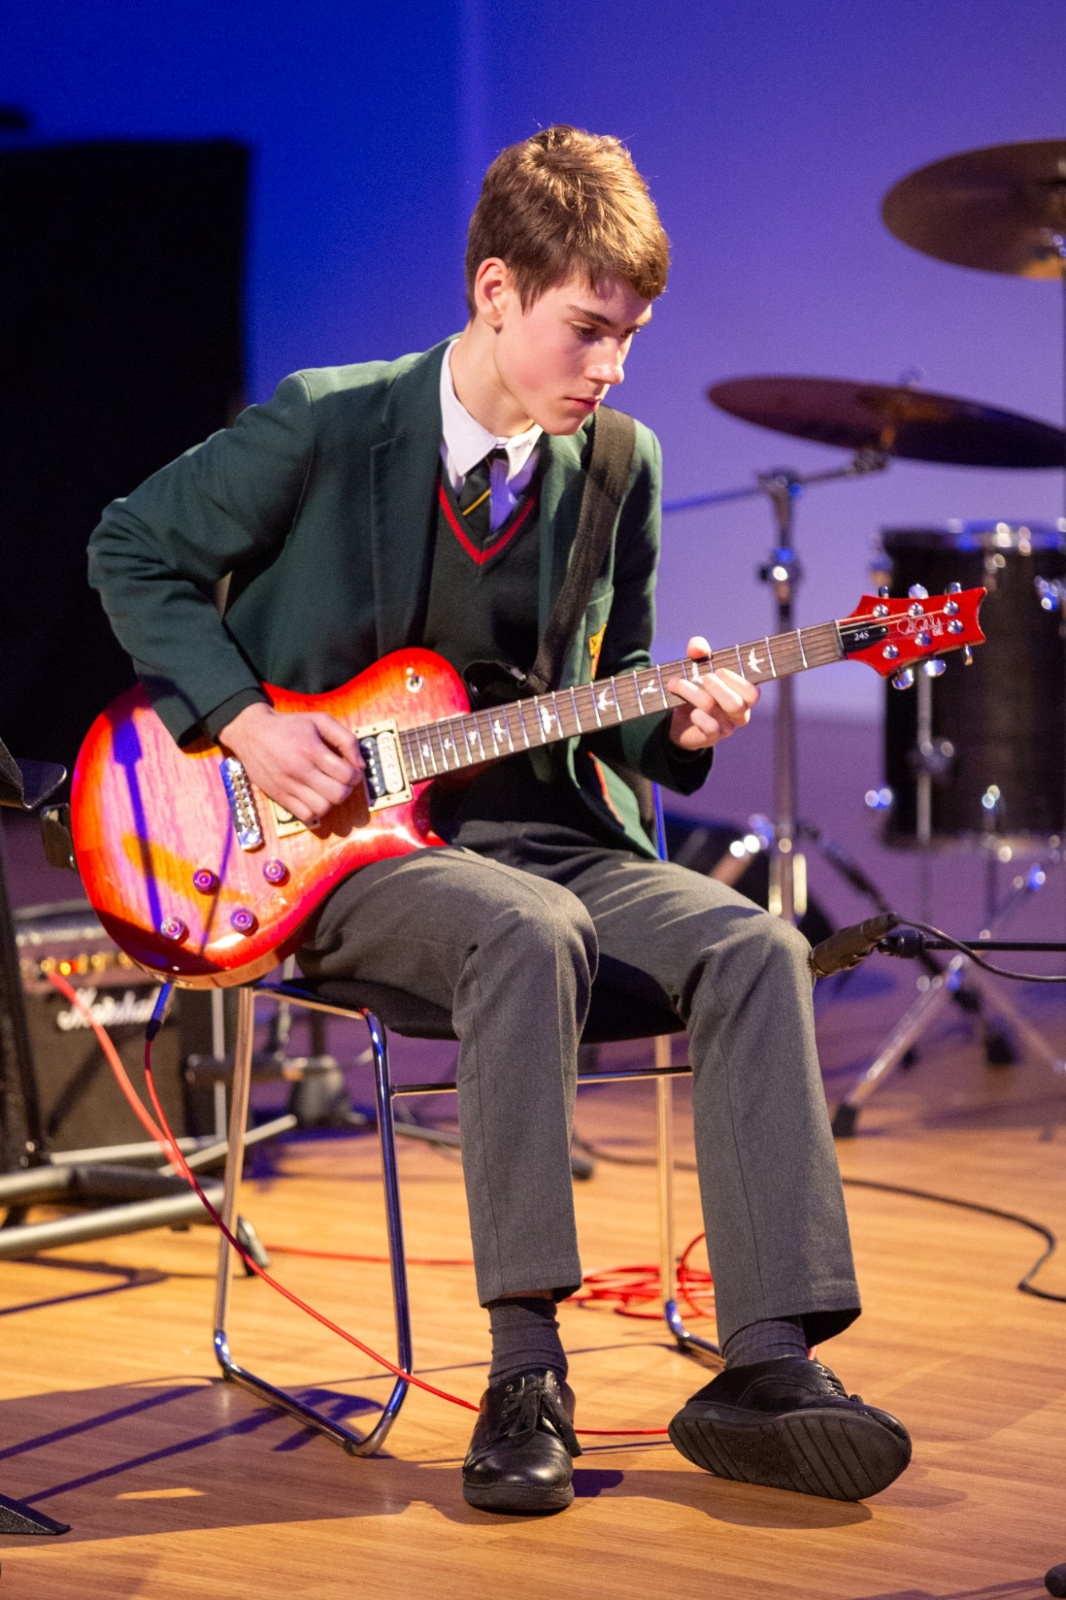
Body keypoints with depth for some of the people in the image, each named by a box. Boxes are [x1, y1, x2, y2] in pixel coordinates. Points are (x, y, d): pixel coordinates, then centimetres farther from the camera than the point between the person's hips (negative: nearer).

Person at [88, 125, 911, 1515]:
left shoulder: (620, 466, 7)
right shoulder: (325, 425, -7)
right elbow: (133, 552, 3)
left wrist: (673, 728, -8)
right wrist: (243, 720, -9)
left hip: (539, 825, 5)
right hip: (339, 841, -4)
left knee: (753, 948, -23)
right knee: (530, 932, -37)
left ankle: (768, 1368, -24)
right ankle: (526, 1370, -31)